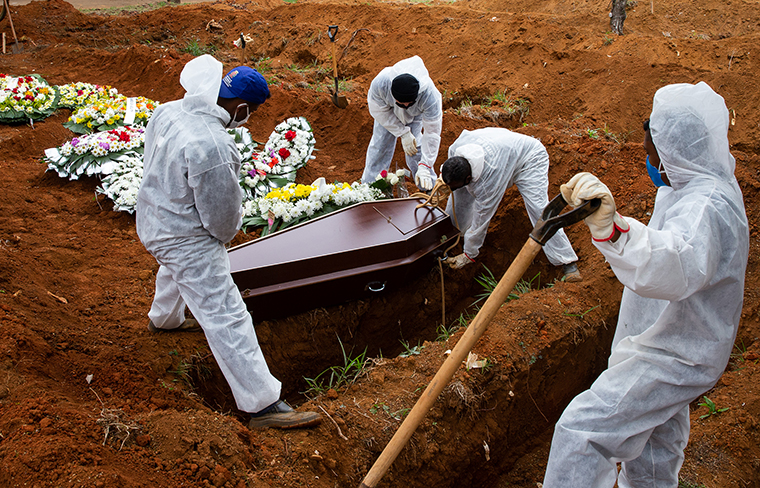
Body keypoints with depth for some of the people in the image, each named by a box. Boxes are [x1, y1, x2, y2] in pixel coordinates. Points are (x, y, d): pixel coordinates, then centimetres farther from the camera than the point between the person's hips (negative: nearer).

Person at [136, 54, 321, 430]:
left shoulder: (169, 111, -8)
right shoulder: (211, 147, -35)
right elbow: (220, 215, -24)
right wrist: (227, 232, 0)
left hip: (155, 220, 10)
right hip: (187, 239, -10)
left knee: (175, 270, 39)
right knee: (226, 318, -5)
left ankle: (165, 318, 71)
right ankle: (262, 404, 1)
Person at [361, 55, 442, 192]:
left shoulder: (430, 95, -46)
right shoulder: (379, 84, -44)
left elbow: (432, 133, -38)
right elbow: (379, 110, -23)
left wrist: (424, 167, -42)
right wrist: (403, 133, -25)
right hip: (388, 110, 1)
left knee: (416, 146, -10)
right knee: (380, 143, 0)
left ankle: (429, 187, 7)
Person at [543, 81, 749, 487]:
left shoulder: (707, 206, -32)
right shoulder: (697, 185, 3)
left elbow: (672, 270, -55)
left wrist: (612, 228, -71)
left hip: (670, 359, -10)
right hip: (670, 348, 10)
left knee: (583, 429, -18)